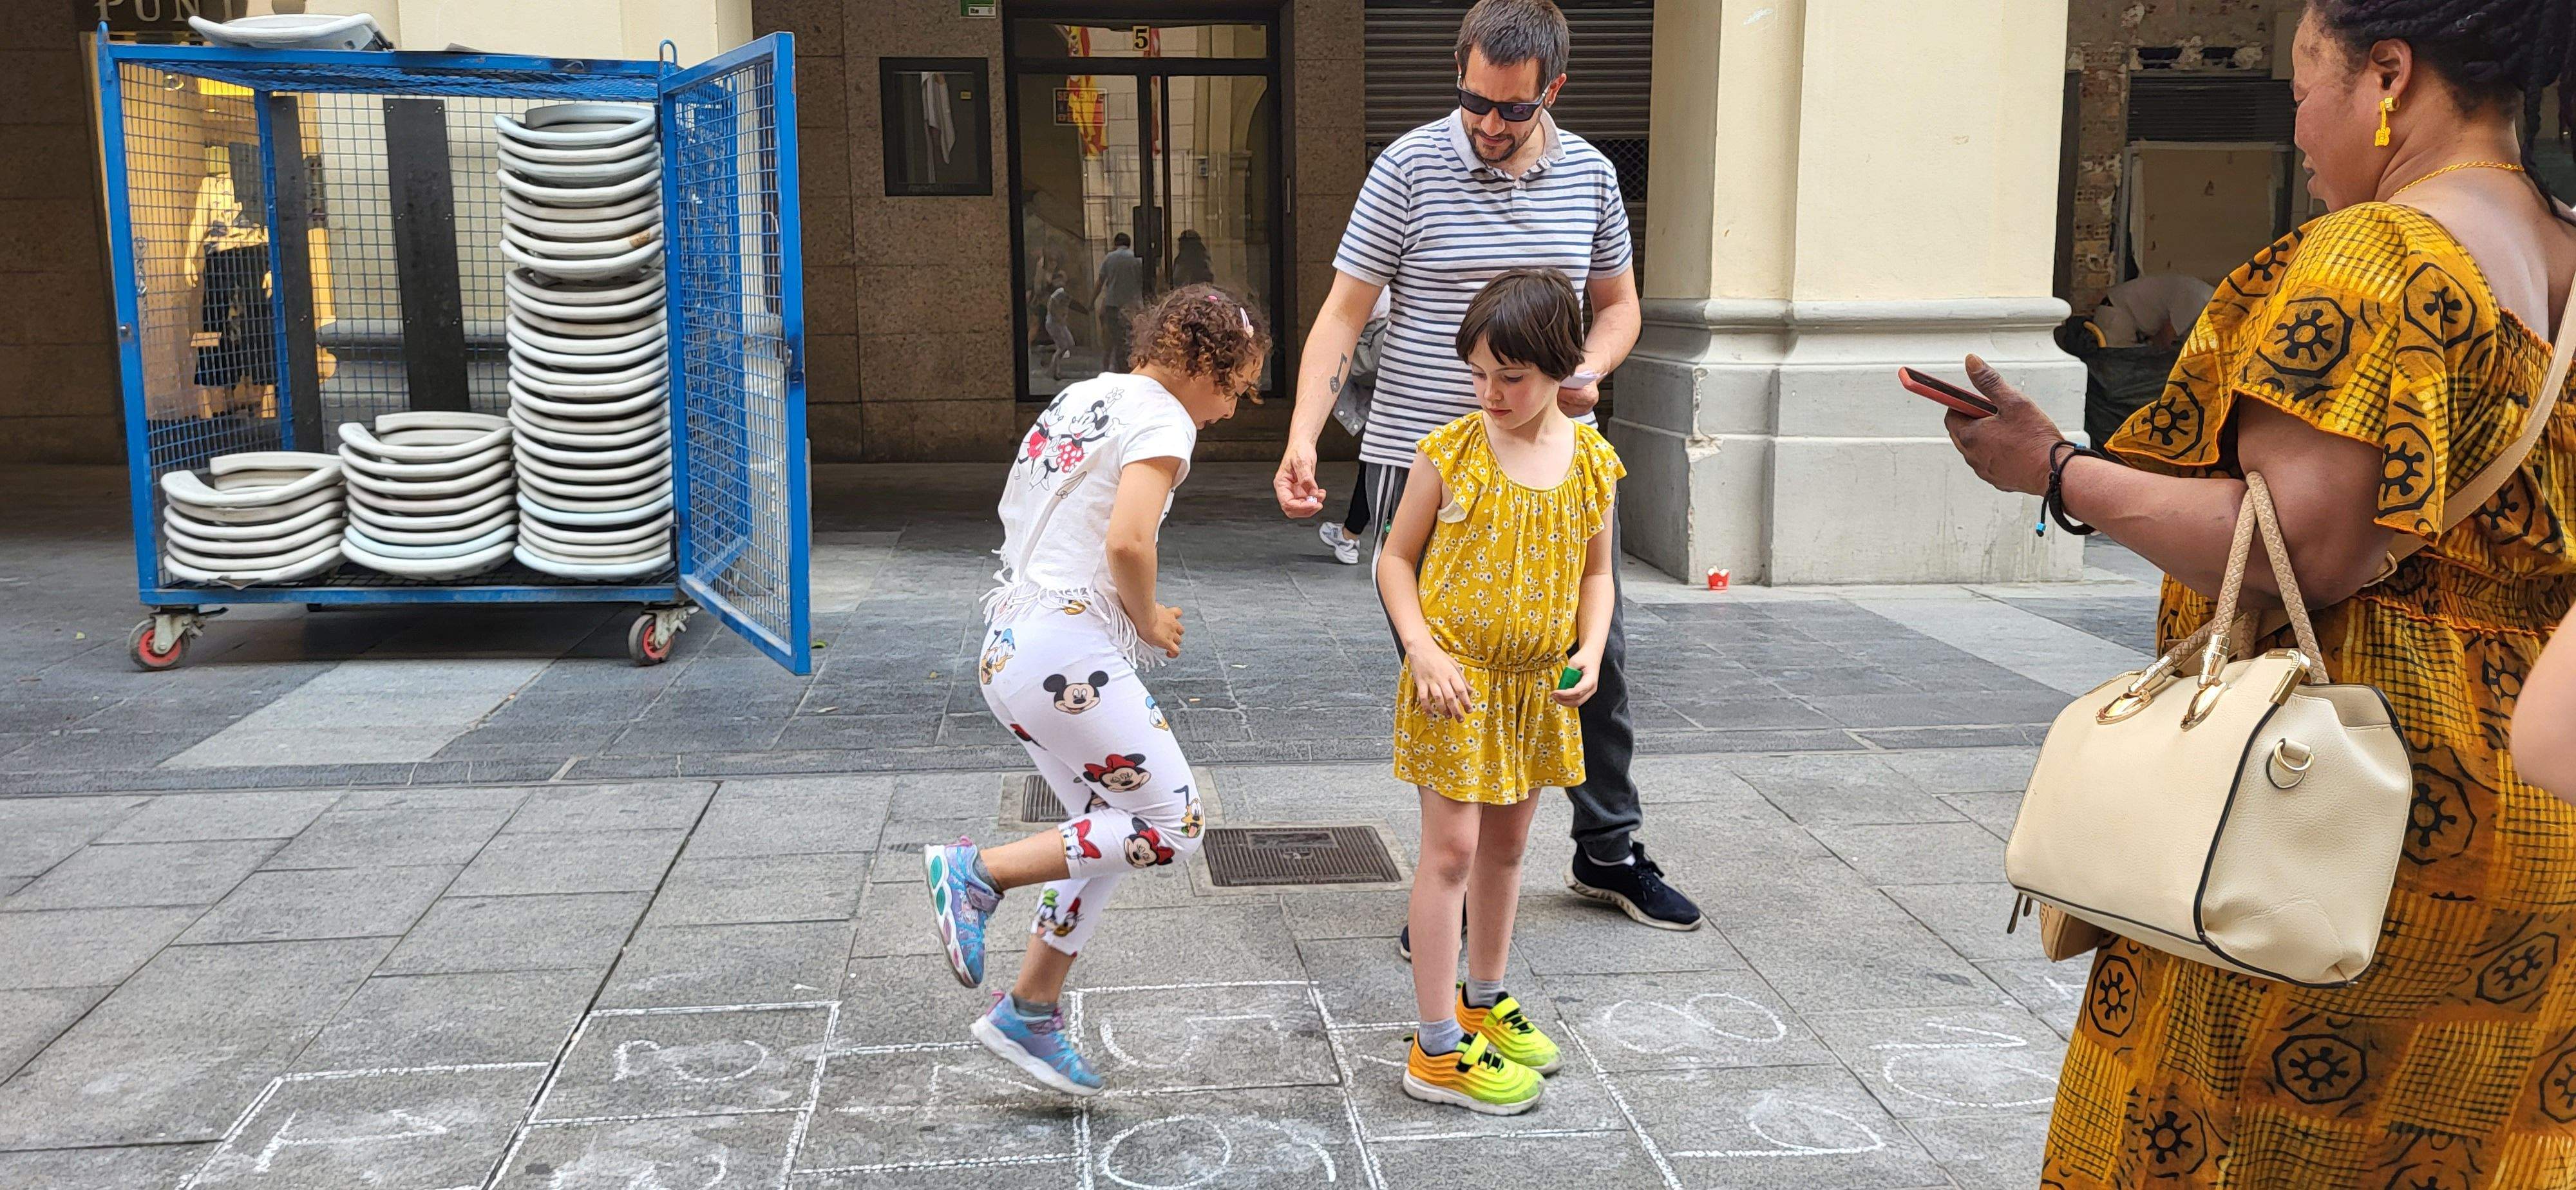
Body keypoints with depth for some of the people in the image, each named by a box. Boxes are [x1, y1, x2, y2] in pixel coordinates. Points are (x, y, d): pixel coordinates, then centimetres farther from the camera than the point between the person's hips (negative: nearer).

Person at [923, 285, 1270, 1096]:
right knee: (1173, 827, -2)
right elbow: (1127, 542, -25)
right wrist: (1148, 619, -5)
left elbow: (1016, 512, 21)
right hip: (1067, 653, -10)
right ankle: (978, 873, -3)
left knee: (1108, 834, 17)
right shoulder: (1163, 420, -9)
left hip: (1009, 644, 10)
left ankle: (1030, 1014, 22)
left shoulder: (1083, 398, 17)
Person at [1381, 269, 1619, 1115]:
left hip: (1537, 686, 4)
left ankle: (1484, 1001, 37)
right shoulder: (1452, 452, -11)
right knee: (1451, 850, -4)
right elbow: (1397, 558, -4)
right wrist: (1422, 650, -16)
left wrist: (1590, 653, -6)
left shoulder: (1591, 462, -2)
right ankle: (1438, 1050, 4)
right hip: (1456, 679, -4)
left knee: (1506, 844, 18)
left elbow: (1595, 572, 9)